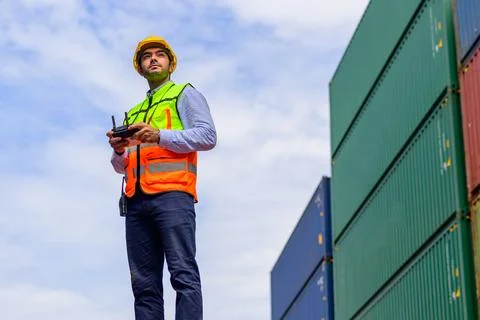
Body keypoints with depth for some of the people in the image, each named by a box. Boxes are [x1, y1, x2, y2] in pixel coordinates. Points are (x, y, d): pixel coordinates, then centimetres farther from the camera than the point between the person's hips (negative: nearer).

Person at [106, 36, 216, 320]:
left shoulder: (185, 94, 15)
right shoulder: (134, 113, 31)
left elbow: (208, 136, -2)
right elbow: (122, 167, 27)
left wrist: (160, 136, -11)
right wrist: (119, 151, 4)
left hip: (171, 193, -6)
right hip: (136, 201, 6)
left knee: (183, 273, -16)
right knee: (144, 283, -2)